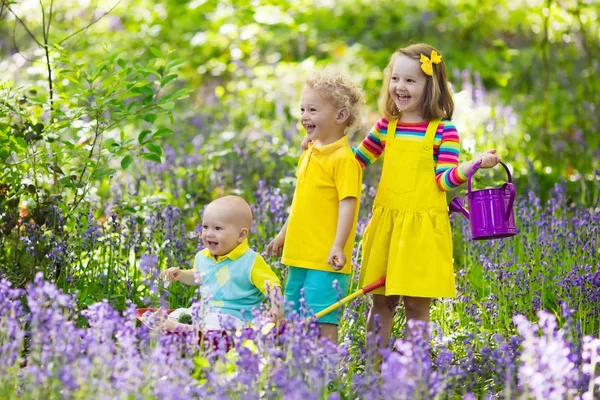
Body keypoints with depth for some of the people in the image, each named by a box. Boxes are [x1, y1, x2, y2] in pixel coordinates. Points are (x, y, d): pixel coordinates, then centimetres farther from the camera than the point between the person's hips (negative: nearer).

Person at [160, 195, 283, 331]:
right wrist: (181, 275, 13)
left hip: (236, 318, -8)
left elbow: (271, 285, -12)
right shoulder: (202, 257, 8)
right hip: (207, 312, 8)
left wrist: (277, 307, -29)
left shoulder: (250, 261, -13)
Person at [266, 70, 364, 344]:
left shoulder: (343, 159, -13)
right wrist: (283, 234, 29)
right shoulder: (309, 154, 14)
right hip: (300, 256, 9)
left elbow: (347, 204, -18)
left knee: (324, 322, -10)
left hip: (325, 259, -9)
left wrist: (338, 247, -26)